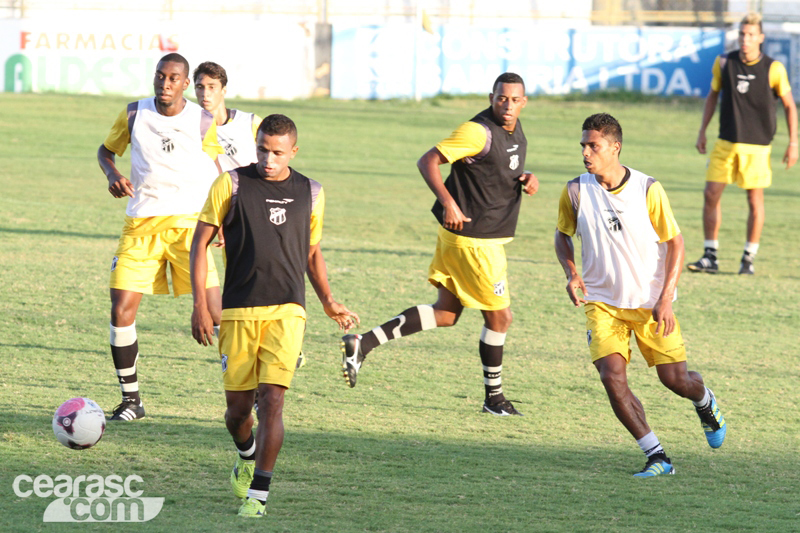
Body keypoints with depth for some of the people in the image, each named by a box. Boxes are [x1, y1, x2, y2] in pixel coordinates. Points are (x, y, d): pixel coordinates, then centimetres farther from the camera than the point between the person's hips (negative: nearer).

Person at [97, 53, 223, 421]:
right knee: (121, 310, -8)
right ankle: (130, 399, 7)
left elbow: (213, 173, 11)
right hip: (141, 225, 2)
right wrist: (113, 174, -4)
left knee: (214, 311, -11)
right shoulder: (134, 115, 2)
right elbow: (106, 150, 17)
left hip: (188, 222, -2)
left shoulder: (204, 122, -2)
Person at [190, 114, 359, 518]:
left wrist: (328, 301, 16)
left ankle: (258, 493, -12)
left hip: (287, 310, 0)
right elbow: (200, 242, 3)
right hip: (238, 312, 0)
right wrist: (200, 305, -4)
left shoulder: (310, 193, 8)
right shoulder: (231, 185, 0)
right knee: (237, 406, 5)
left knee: (272, 399, -15)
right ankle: (247, 455, 39)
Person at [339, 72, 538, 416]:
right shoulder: (479, 131, -18)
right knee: (499, 316, 2)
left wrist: (527, 179, 5)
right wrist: (448, 203, -30)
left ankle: (363, 343, 5)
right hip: (473, 237, -9)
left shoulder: (515, 129, 10)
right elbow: (428, 162, -19)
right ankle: (493, 397, 18)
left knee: (445, 314, 10)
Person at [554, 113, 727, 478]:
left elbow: (675, 242, -6)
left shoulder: (648, 189, -14)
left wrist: (666, 299, -14)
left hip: (652, 302, -1)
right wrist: (571, 273, -9)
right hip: (602, 301, 1)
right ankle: (657, 457, -9)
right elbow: (563, 235, 11)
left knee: (674, 378, 2)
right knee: (611, 376, -18)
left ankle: (705, 402, 40)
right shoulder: (575, 192, -8)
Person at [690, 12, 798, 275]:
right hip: (726, 142, 3)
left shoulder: (773, 69, -7)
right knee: (711, 194, -4)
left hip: (757, 145, -3)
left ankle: (749, 259, 11)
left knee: (755, 199, -1)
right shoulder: (724, 63, 1)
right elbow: (713, 95, 15)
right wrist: (702, 132, 12)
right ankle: (710, 257, 4)